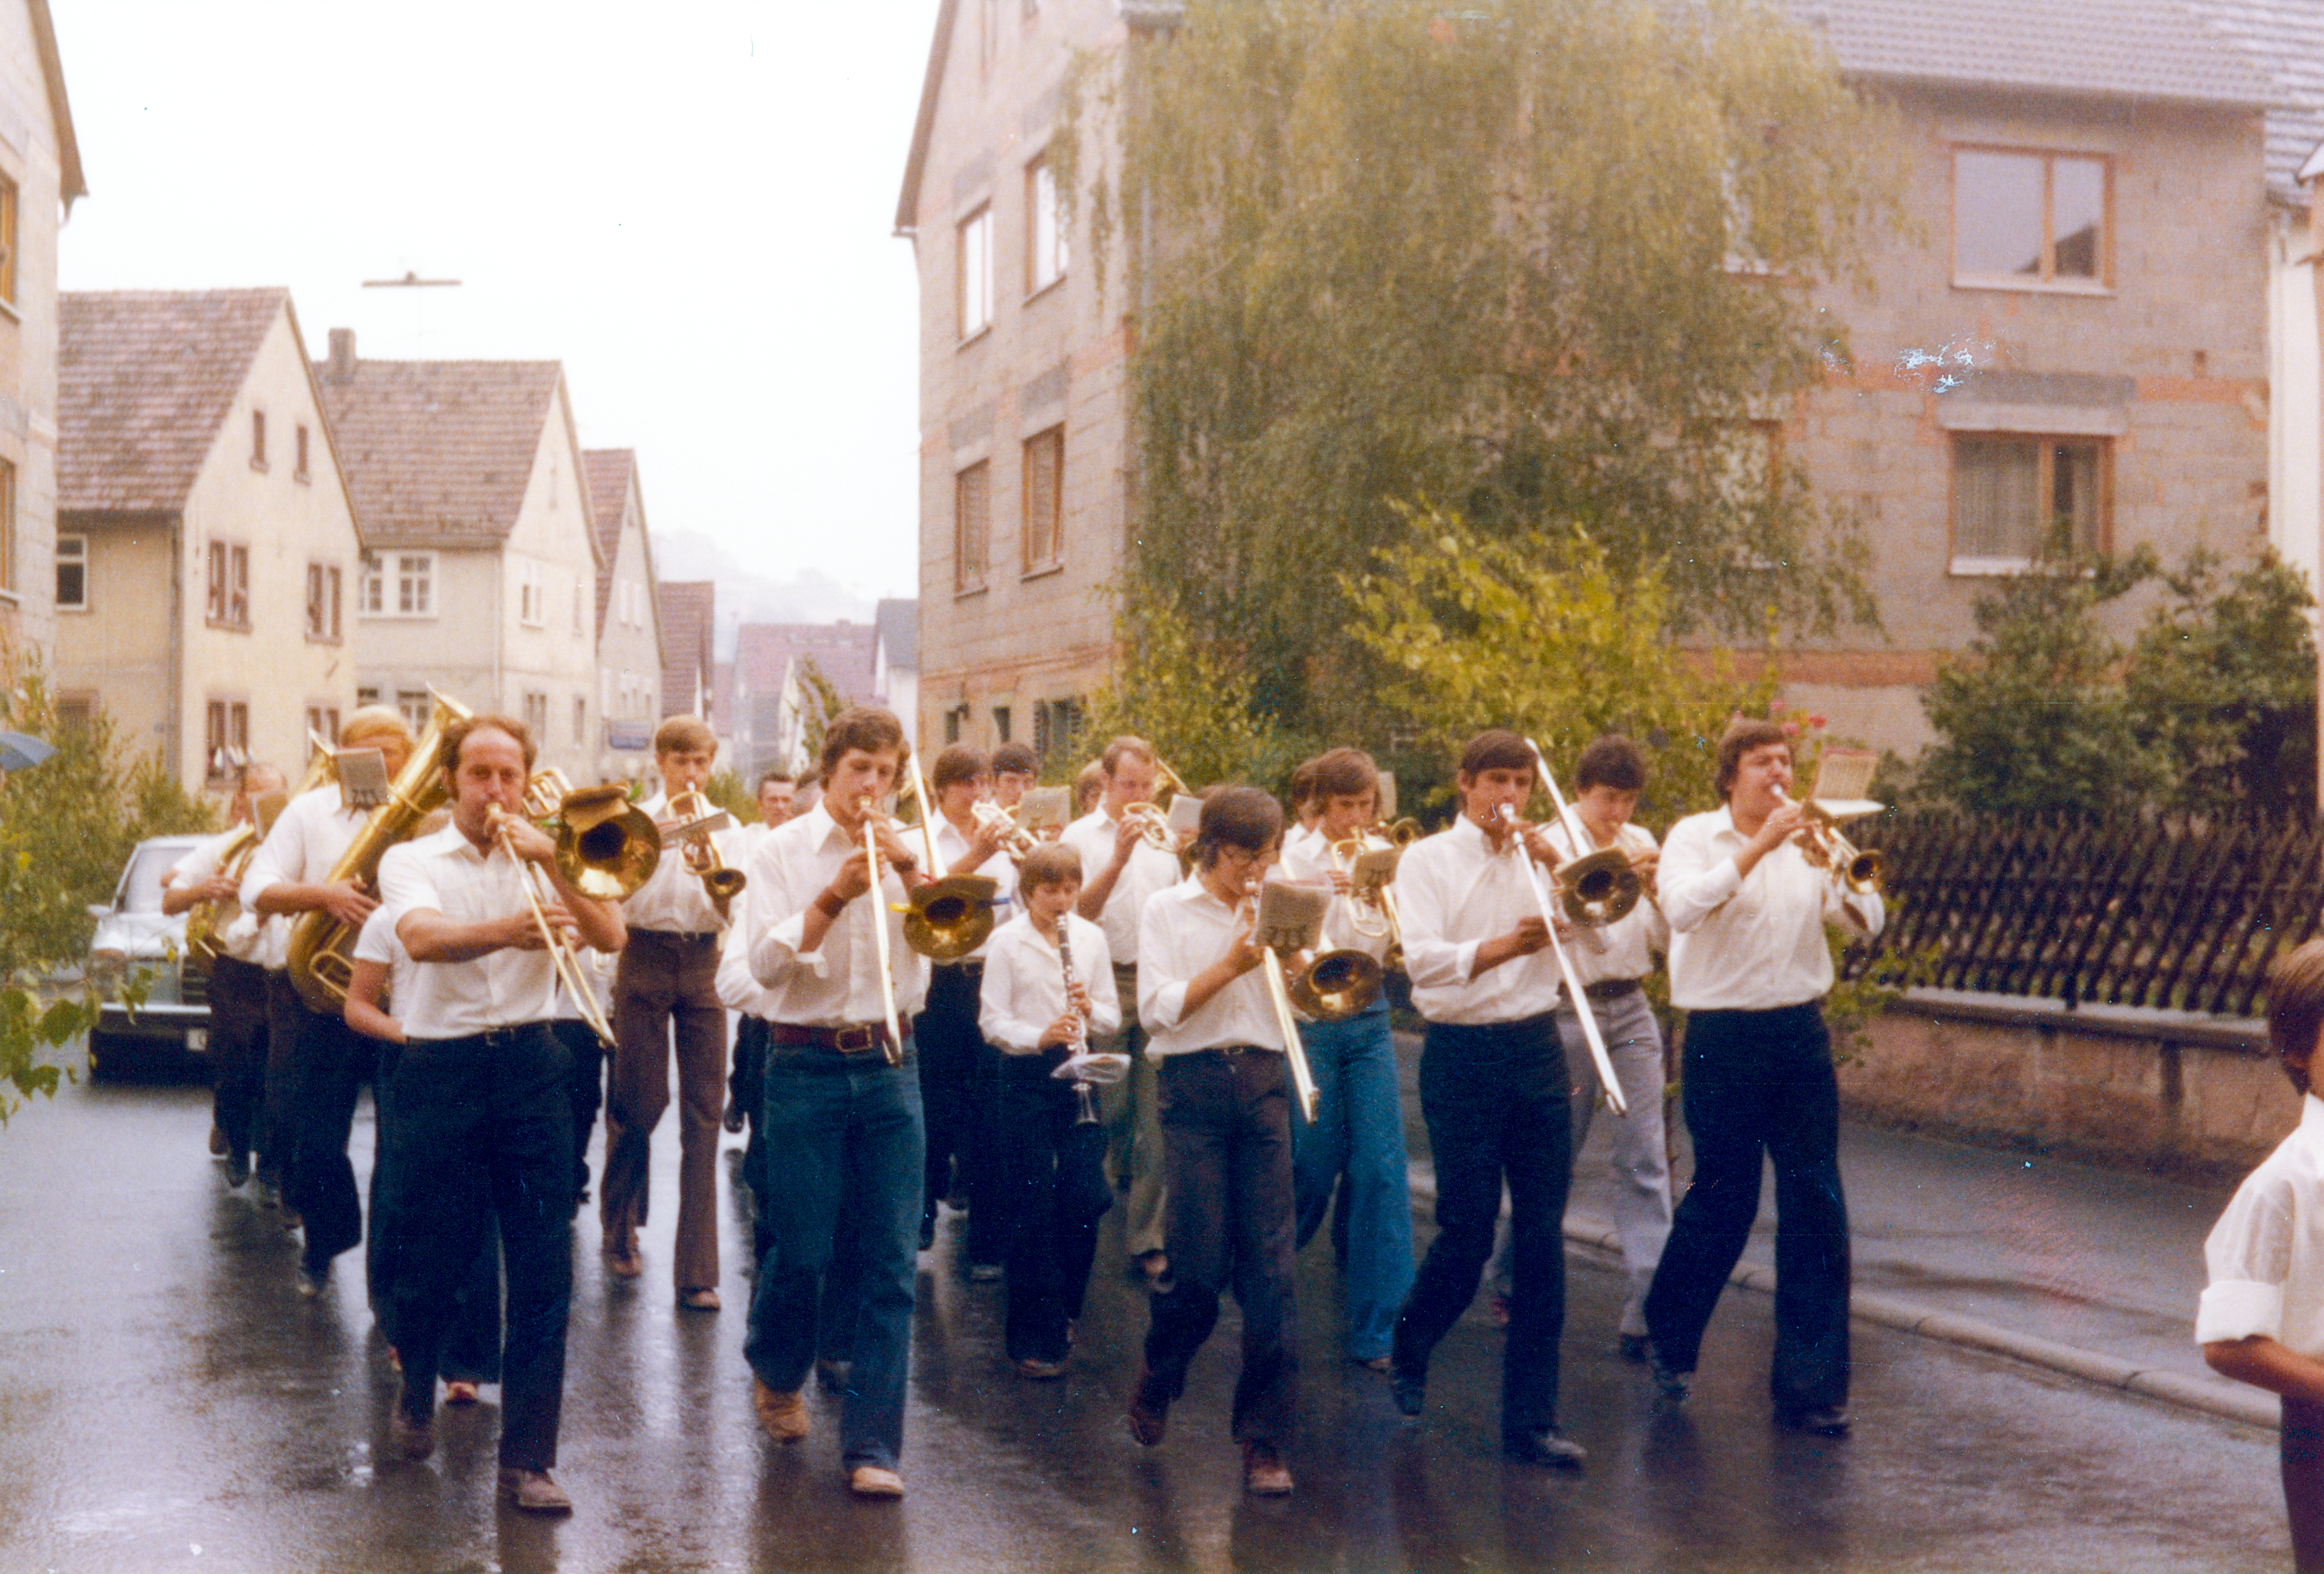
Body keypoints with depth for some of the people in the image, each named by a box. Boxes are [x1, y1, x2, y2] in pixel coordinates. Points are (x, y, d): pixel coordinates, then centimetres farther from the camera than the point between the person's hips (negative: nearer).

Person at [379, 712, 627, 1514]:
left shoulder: (547, 859, 12)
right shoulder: (410, 860, 5)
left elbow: (611, 936, -5)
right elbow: (424, 938, -18)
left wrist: (552, 863, -16)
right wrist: (506, 932, -37)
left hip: (530, 1069, 1)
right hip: (440, 1071, -1)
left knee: (544, 1271, -4)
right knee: (433, 1258, 8)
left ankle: (528, 1458, 2)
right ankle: (417, 1389, 40)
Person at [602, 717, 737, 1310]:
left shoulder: (725, 829, 8)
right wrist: (662, 829, -17)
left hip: (702, 964, 1)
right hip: (645, 959, -1)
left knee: (704, 1112, -4)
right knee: (639, 1103, 2)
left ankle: (697, 1270, -3)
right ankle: (620, 1232, 28)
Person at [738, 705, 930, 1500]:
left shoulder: (905, 852, 8)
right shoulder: (783, 852, 2)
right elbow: (765, 960, -10)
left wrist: (907, 867, -16)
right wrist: (835, 896, -20)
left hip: (889, 1063, 2)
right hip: (809, 1064, -2)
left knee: (891, 1257, -2)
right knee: (802, 1248, 2)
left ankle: (873, 1442, 4)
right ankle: (775, 1370, 34)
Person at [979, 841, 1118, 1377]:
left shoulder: (1091, 937, 7)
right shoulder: (1006, 940, -3)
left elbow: (1113, 1017, 9)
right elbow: (992, 1022, -7)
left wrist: (1091, 1010, -13)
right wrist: (1040, 1036, -23)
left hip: (1077, 1073, 3)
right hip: (1026, 1077, -3)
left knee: (1087, 1199, 0)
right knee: (1033, 1211, -1)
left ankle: (1063, 1310, 23)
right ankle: (1035, 1338, 7)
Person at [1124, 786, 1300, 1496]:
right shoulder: (1167, 911, 5)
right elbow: (1157, 1009, -5)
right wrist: (1231, 965, -12)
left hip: (1262, 1080, 3)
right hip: (1195, 1084, -3)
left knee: (1269, 1265, -3)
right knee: (1201, 1263, -4)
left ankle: (1265, 1438, 3)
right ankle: (1156, 1379, 26)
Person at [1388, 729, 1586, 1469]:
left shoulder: (1540, 857, 11)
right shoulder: (1427, 860, 0)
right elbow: (1422, 959, -14)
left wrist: (1557, 869, -12)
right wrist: (1502, 947, -30)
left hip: (1536, 1049, 4)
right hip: (1462, 1054, -3)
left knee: (1542, 1235, 1)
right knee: (1467, 1231, -2)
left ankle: (1531, 1418, 8)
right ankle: (1409, 1350, 28)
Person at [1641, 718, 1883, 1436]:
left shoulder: (1809, 843, 11)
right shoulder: (1694, 837, -1)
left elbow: (1867, 924, 2)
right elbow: (1682, 909, -21)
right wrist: (1758, 847, -23)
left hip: (1801, 1033, 4)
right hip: (1724, 1036, -4)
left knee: (1816, 1204, 0)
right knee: (1723, 1199, 2)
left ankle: (1809, 1384, 7)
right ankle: (1670, 1337, 28)